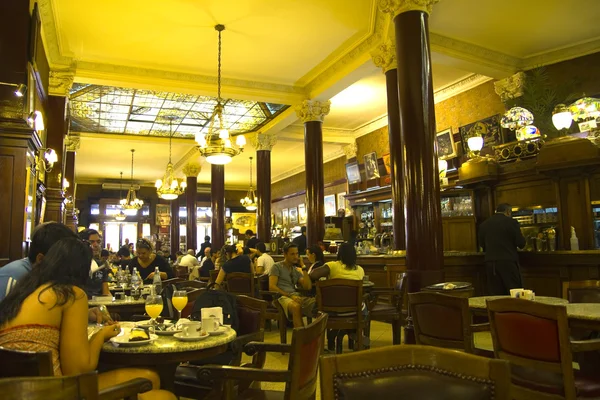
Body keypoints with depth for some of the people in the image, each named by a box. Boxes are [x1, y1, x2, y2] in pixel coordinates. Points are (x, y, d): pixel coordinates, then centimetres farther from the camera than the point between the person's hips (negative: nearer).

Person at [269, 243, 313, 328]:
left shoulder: (296, 270, 24)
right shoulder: (277, 266, 8)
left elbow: (308, 287, 11)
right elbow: (271, 287, -6)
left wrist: (304, 267, 10)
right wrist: (290, 295, -16)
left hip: (296, 296, 5)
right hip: (281, 297, -5)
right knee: (296, 306, -40)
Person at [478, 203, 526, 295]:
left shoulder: (484, 224, 6)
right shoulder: (511, 222, -6)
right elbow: (521, 243, -5)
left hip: (490, 262, 4)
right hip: (508, 262, -4)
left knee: (495, 294, 8)